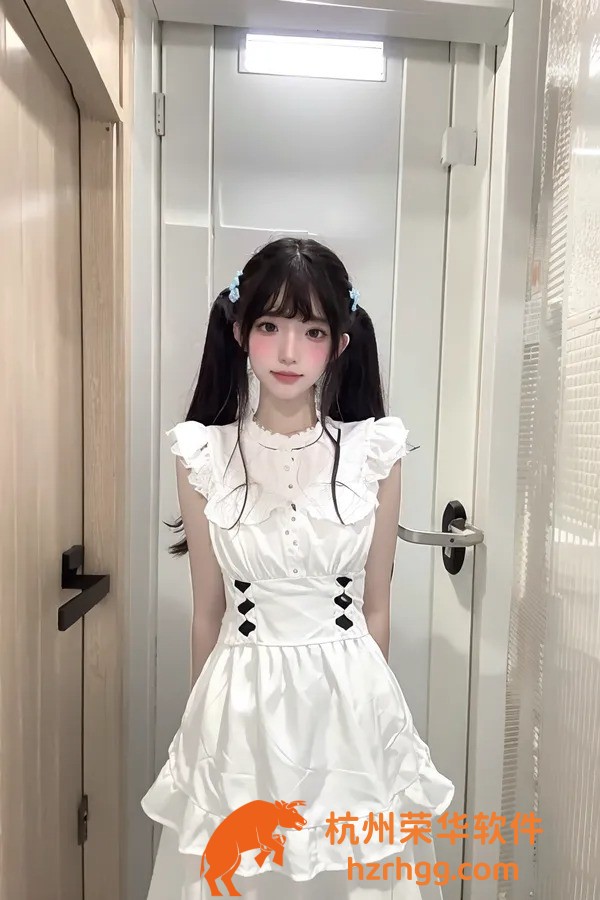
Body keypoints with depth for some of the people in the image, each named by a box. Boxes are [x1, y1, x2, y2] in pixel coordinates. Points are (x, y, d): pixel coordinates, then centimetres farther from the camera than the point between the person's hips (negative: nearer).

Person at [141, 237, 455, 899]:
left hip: (348, 701, 1)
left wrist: (370, 705, 9)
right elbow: (207, 612, 0)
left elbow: (375, 608, 1)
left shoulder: (373, 451, -8)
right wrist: (205, 720, 9)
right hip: (240, 704, 0)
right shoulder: (204, 453, -8)